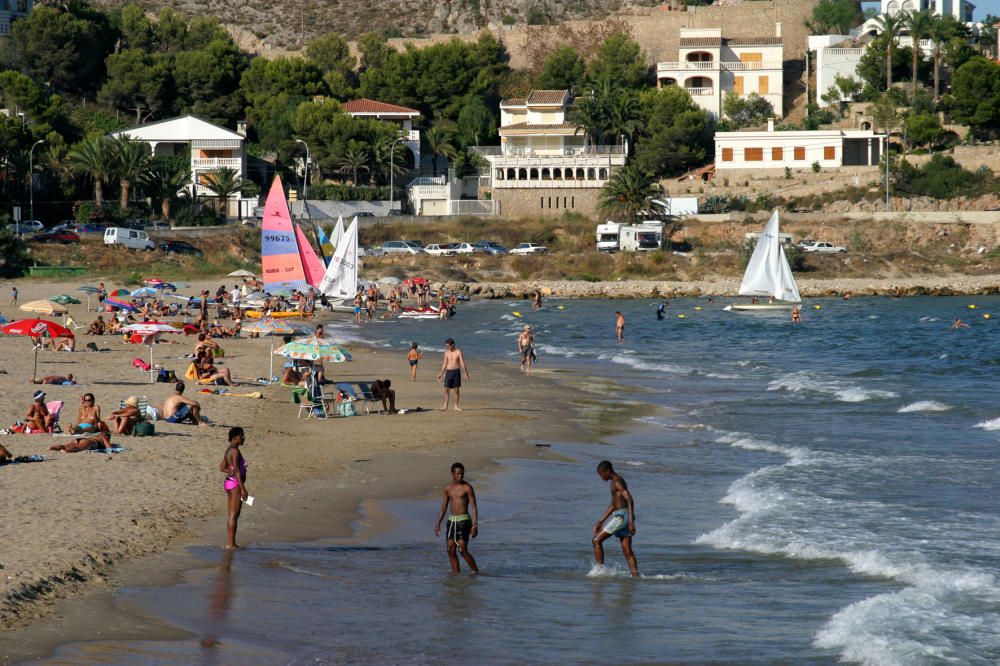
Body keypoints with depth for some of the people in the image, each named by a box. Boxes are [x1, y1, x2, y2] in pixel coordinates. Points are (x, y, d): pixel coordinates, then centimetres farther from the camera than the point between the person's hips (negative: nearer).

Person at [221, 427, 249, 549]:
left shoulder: (229, 450, 13)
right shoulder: (235, 451, -17)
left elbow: (222, 468, 21)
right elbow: (237, 471, -21)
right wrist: (243, 489, -21)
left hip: (229, 482, 10)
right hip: (235, 484, -10)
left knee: (232, 515, 13)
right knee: (234, 515, -6)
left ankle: (229, 542, 17)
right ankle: (231, 544, -5)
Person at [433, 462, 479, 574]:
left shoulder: (467, 487, -7)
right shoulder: (448, 488, 10)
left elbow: (474, 507, -9)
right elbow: (443, 507, 17)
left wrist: (475, 525, -17)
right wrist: (438, 523, 12)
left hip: (463, 520, -6)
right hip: (452, 521, 6)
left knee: (463, 550, -12)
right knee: (451, 550, 2)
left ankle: (475, 572, 0)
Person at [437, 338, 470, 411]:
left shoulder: (458, 352, -5)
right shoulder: (446, 352, 6)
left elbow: (462, 363, -8)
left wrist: (466, 373, -14)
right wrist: (441, 374, 15)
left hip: (456, 372, -3)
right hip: (448, 372, 3)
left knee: (457, 390, 0)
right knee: (446, 390, -3)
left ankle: (456, 406, 8)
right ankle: (445, 406, 2)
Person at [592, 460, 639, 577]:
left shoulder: (617, 481, -9)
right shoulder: (615, 483, 23)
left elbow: (629, 499, -21)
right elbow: (612, 506, 30)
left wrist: (631, 520, -28)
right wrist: (600, 523, 30)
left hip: (621, 515, -10)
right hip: (622, 516, 10)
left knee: (597, 541, -4)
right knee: (627, 551, 5)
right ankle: (636, 576, -1)